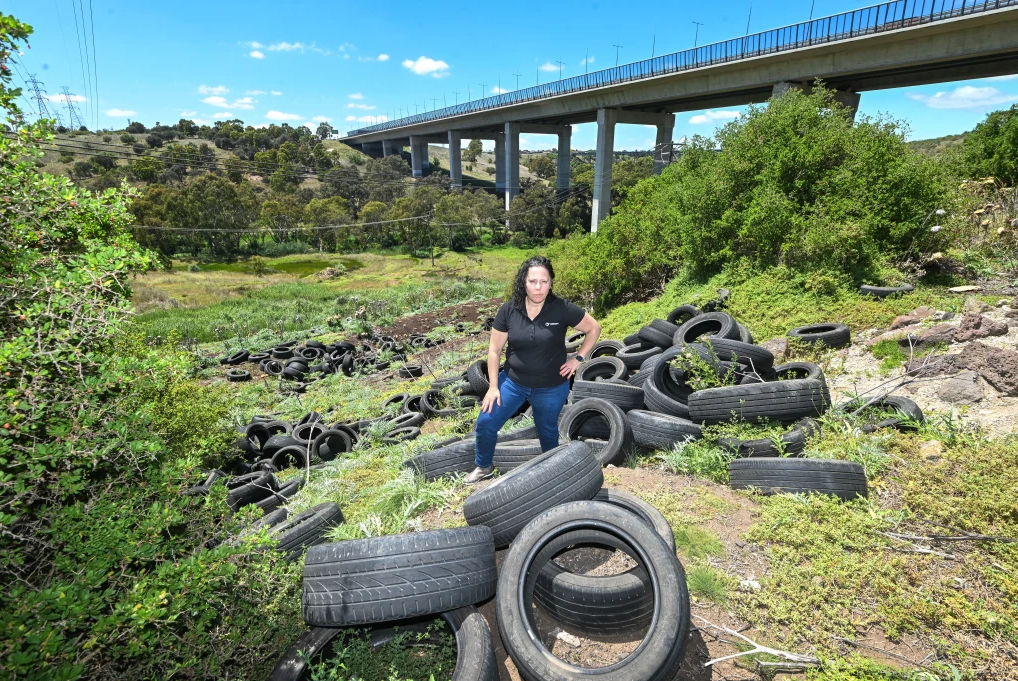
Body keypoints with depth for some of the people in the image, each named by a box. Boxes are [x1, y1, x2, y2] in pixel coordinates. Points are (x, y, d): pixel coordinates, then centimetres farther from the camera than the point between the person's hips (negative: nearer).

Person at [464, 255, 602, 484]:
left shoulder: (562, 309, -17)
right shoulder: (508, 310, -12)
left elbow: (594, 328, -3)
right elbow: (494, 350, -5)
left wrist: (578, 358, -7)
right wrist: (493, 386, -6)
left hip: (551, 388, -1)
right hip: (513, 382, 2)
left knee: (547, 431, 17)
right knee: (486, 422, 1)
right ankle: (483, 467, 27)